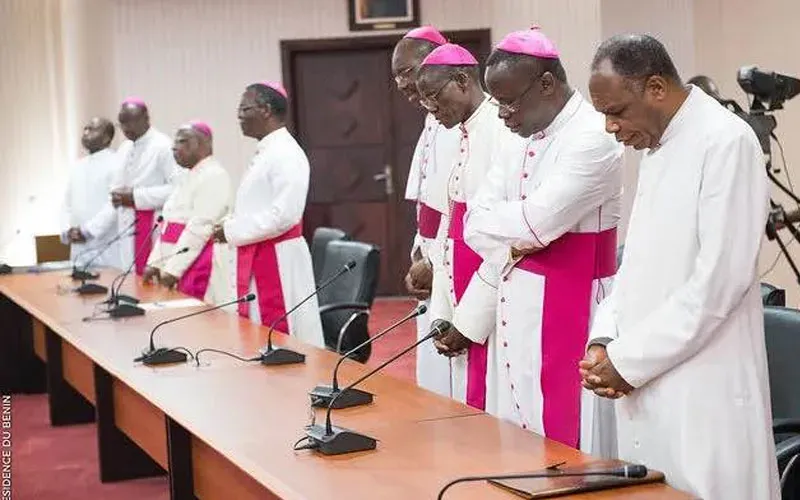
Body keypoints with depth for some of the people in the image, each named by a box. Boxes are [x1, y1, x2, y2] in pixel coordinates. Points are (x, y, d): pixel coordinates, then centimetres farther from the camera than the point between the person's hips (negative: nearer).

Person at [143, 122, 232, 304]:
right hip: (176, 264, 9)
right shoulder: (191, 177, 19)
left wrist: (173, 269, -21)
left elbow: (200, 227, -19)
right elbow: (170, 224, 19)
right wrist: (155, 262, 11)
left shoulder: (214, 176, -12)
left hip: (199, 265, -9)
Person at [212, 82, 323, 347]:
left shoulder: (286, 154, -14)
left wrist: (232, 231, -16)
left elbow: (284, 214, -23)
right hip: (257, 258, 10)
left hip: (278, 262, -10)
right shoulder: (264, 153, 15)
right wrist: (230, 227, 6)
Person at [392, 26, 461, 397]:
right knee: (433, 375, 14)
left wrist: (435, 264, -13)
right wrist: (418, 259, 9)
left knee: (455, 381, -5)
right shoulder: (434, 122, 14)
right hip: (433, 266, 10)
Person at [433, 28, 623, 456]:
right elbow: (476, 228, 7)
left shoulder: (593, 137, -15)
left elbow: (536, 223, -23)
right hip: (513, 308, 8)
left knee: (562, 444, -1)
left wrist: (494, 219, -4)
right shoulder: (517, 143, 9)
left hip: (569, 312, -8)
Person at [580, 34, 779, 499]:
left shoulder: (727, 142, -13)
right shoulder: (658, 147, 14)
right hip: (651, 385, 8)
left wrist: (629, 361, -14)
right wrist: (605, 338, 3)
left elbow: (719, 279, -19)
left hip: (704, 394, -8)